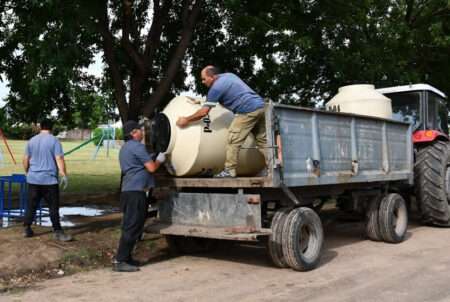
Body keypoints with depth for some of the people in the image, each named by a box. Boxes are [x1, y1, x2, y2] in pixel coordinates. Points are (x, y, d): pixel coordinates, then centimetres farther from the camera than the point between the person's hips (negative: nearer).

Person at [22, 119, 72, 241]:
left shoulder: (32, 140, 8)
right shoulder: (54, 141, -7)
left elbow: (25, 159, 11)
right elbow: (59, 160, -13)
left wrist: (27, 173, 24)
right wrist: (64, 176, -12)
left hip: (33, 179, 5)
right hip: (49, 180, -5)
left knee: (31, 205, 13)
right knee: (54, 207, 1)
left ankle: (26, 229, 18)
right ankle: (57, 232, 4)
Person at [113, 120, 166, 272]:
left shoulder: (125, 148, 21)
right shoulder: (137, 146, -12)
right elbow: (151, 168, -14)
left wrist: (152, 159, 28)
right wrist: (159, 159, 4)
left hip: (128, 191, 11)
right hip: (136, 191, -11)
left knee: (129, 227, 15)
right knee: (132, 227, -8)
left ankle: (125, 258, 19)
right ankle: (120, 261, -7)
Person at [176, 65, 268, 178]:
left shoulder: (216, 87, -7)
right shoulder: (229, 75, 17)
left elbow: (203, 113, -8)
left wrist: (186, 120, 3)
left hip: (248, 111, -9)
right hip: (260, 105, 9)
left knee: (233, 140, -5)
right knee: (262, 140, 13)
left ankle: (229, 170, -4)